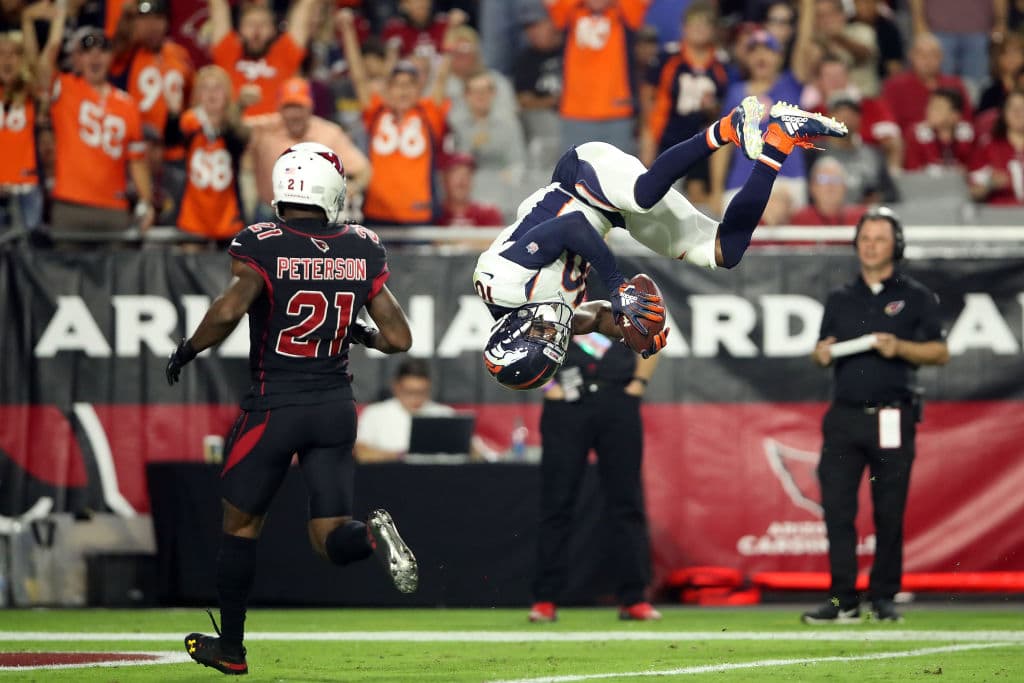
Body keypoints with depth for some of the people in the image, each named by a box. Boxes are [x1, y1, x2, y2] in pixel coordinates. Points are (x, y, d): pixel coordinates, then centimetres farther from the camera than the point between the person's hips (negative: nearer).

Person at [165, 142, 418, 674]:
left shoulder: (264, 247, -12)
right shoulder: (362, 251, 1)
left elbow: (228, 311, -26)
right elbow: (398, 338, 1)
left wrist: (188, 350, -8)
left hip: (275, 405, -3)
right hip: (336, 405, 3)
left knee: (241, 524, 15)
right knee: (329, 538, 6)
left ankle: (230, 646, 23)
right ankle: (372, 534, -28)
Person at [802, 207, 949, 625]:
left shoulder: (916, 298, 6)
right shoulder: (841, 300, 17)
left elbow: (940, 352, 2)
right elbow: (825, 352, 20)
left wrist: (900, 348, -14)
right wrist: (820, 354, -3)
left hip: (892, 418, -3)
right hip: (845, 416, 3)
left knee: (889, 512, -1)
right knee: (836, 507, -7)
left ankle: (884, 598, 8)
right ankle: (843, 599, -5)